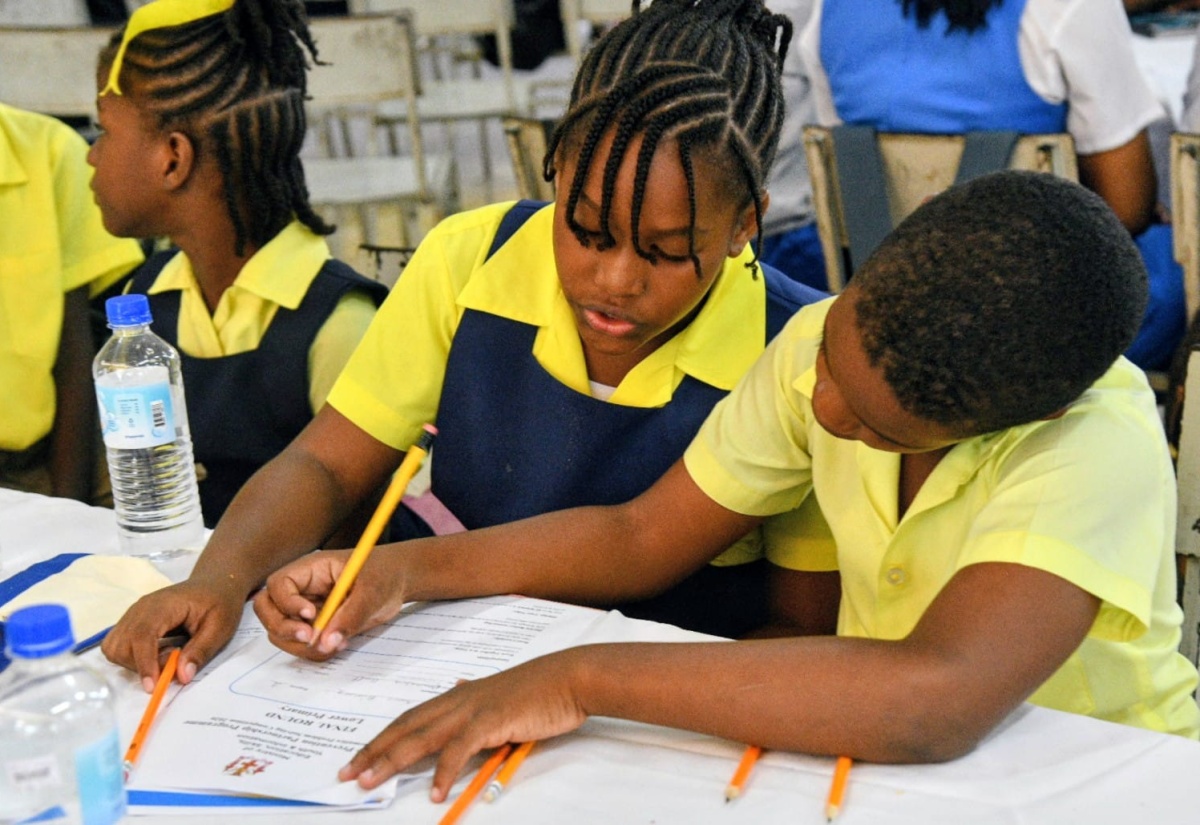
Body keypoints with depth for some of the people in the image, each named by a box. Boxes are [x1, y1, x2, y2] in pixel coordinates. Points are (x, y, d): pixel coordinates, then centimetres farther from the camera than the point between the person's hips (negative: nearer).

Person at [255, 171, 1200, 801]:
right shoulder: (828, 343, -11)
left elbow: (936, 701, -42)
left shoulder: (1100, 446, -28)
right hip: (883, 750, 3)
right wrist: (406, 571, -14)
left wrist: (583, 678, -39)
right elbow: (643, 537, -3)